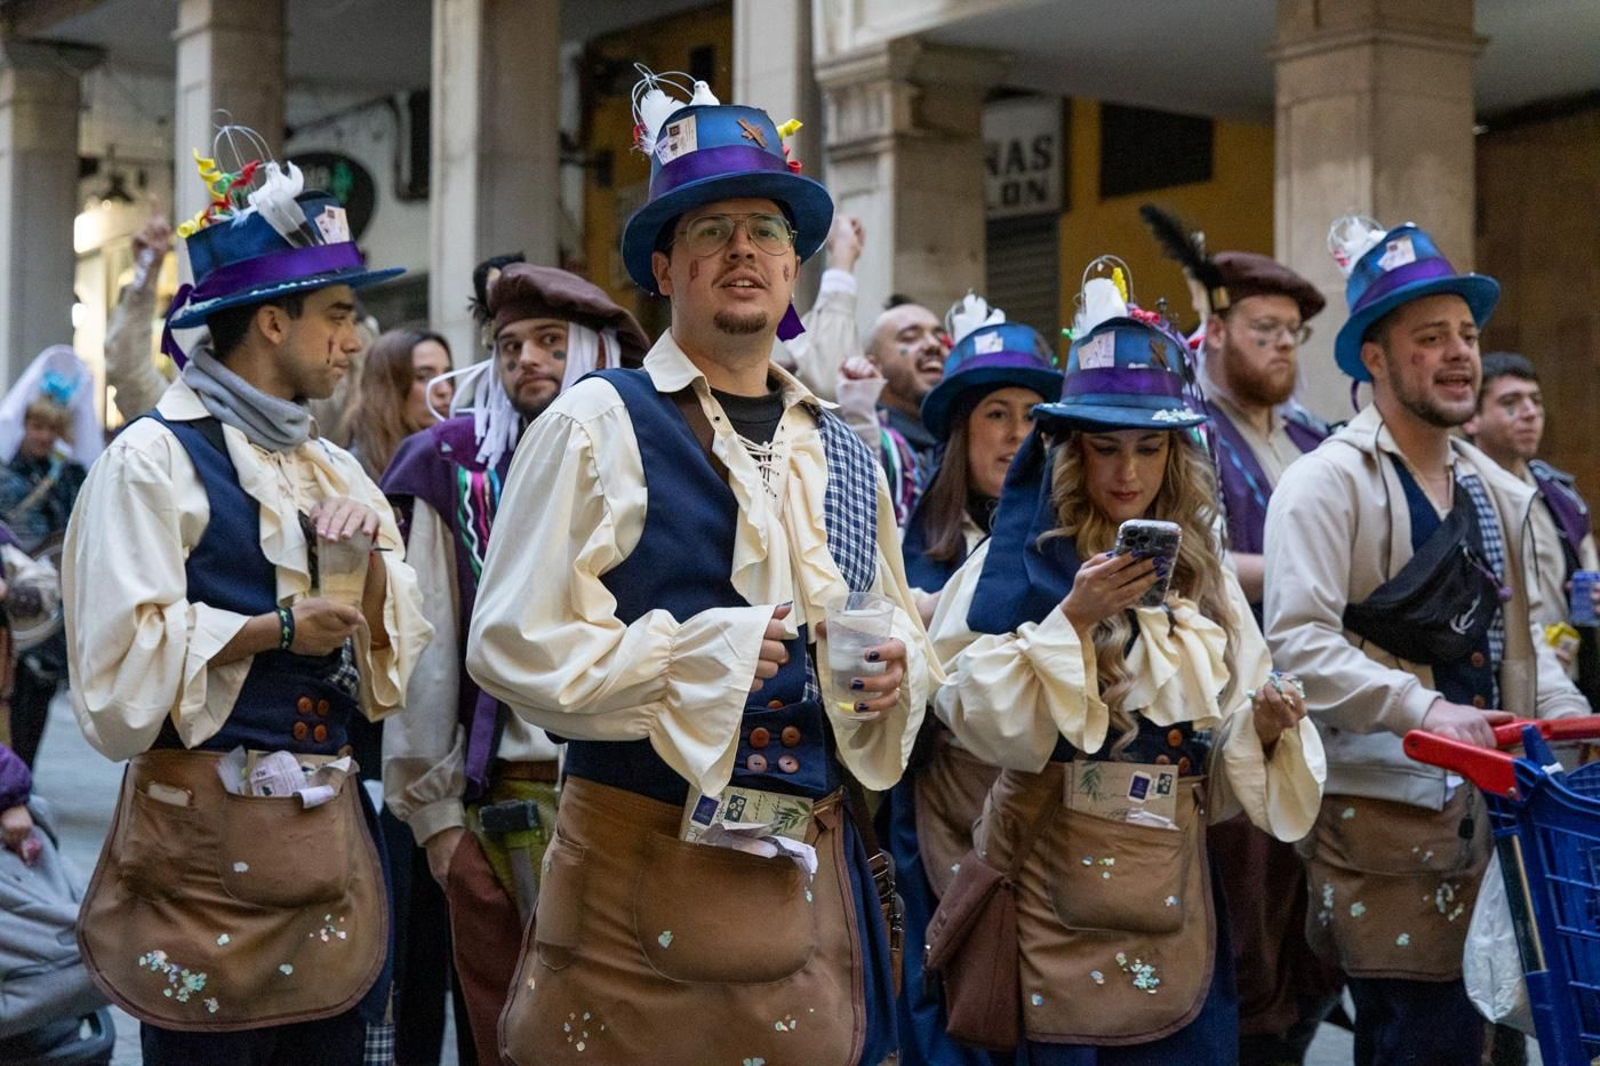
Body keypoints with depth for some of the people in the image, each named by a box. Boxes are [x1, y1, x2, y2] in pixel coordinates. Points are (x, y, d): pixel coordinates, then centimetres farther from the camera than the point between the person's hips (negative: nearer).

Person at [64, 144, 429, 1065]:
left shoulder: (331, 469, 13)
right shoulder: (156, 458, -8)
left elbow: (390, 659, 12)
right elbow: (125, 661, -16)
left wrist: (370, 559, -5)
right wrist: (276, 630, -17)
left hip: (329, 825, 7)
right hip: (208, 830, -6)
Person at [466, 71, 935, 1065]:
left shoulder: (847, 457, 13)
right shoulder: (599, 424, -4)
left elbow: (900, 635, 21)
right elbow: (514, 643, -11)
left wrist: (897, 667, -2)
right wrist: (702, 654, -17)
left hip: (813, 876, 5)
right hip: (645, 872, -5)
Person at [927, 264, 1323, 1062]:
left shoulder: (1203, 577, 11)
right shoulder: (1018, 561, -4)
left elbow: (1229, 759, 12)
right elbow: (980, 720, -12)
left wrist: (1265, 726, -8)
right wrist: (1072, 620, -20)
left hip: (1173, 904, 4)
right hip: (1054, 892, -4)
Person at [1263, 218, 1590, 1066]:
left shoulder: (1496, 493, 16)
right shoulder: (1328, 482, -7)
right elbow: (1299, 643, -17)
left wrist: (1570, 719, 6)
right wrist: (1422, 709, -25)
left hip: (1481, 806, 7)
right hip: (1379, 807, -7)